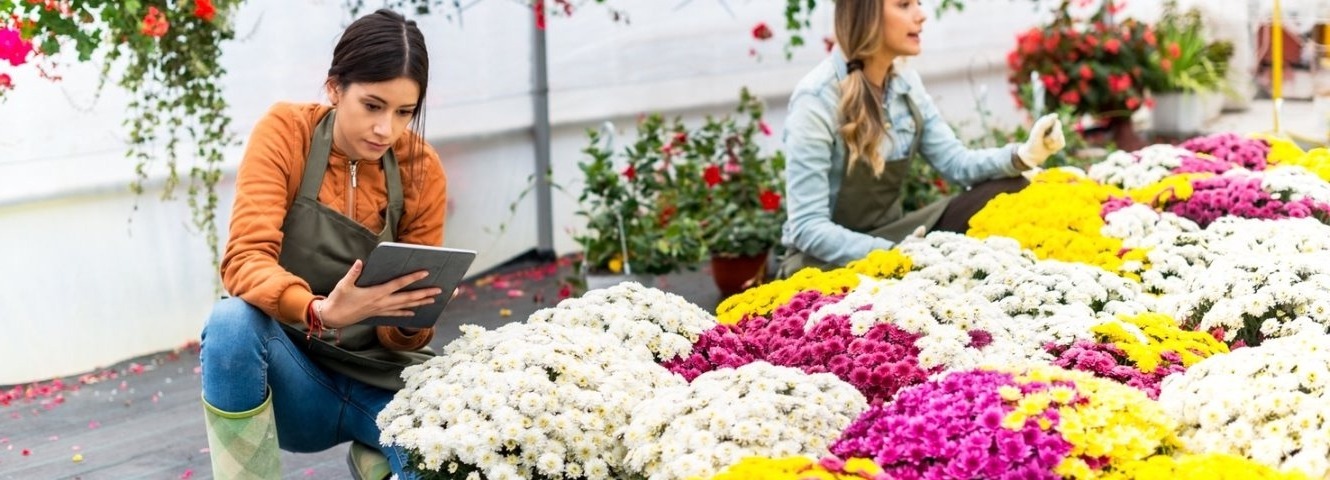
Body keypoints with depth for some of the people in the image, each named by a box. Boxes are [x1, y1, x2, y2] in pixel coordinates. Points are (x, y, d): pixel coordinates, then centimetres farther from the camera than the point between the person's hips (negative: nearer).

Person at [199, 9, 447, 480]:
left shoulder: (422, 170, -5)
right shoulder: (286, 132, -10)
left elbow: (405, 337, -1)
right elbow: (244, 259, -22)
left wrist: (410, 320, -26)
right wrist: (318, 311, -41)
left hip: (377, 380, 2)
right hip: (291, 370, -1)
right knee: (233, 320, -35)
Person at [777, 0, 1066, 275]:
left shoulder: (906, 84, 2)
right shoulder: (816, 98, -21)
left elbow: (956, 162, 4)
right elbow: (807, 228, -24)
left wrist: (1022, 156, -15)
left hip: (891, 234, 8)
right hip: (827, 261, -7)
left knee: (1010, 191, -9)